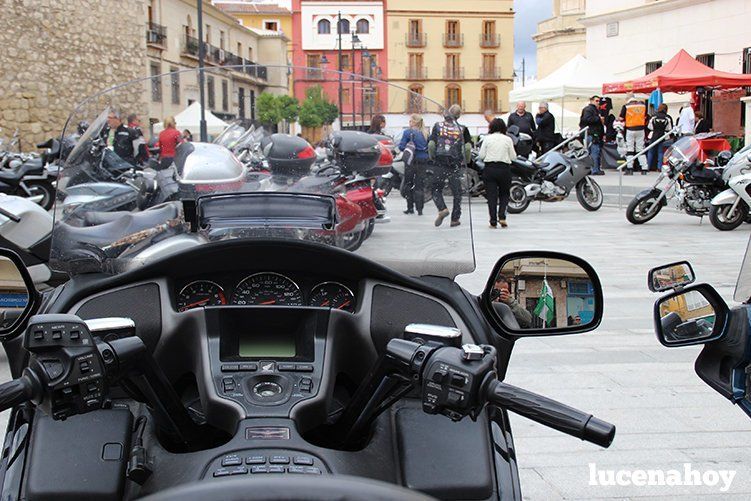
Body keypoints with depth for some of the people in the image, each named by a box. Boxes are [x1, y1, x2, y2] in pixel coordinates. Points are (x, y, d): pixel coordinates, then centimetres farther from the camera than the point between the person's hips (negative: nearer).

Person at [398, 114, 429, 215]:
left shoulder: (408, 132, -7)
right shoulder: (424, 133, 6)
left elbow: (401, 146, -10)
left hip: (412, 160, -4)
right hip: (423, 161, 4)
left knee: (408, 184, 9)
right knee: (419, 185, 7)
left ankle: (410, 208, 7)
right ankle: (419, 209, 1)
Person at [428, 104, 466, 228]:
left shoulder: (438, 126, 0)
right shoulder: (462, 129, 1)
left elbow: (431, 143, 1)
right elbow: (467, 147, 1)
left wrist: (432, 157, 15)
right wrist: (464, 161, 14)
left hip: (440, 163, 0)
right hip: (455, 165, 1)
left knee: (436, 189, 10)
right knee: (456, 192, 10)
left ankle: (442, 209, -15)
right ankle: (455, 219, 11)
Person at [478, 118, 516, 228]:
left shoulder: (487, 138, 0)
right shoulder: (508, 139, 1)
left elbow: (481, 156, -1)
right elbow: (513, 157, 3)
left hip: (489, 168, 0)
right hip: (504, 168, 0)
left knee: (491, 195, 4)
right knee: (504, 194, 15)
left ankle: (493, 221, 2)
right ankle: (502, 217, -2)